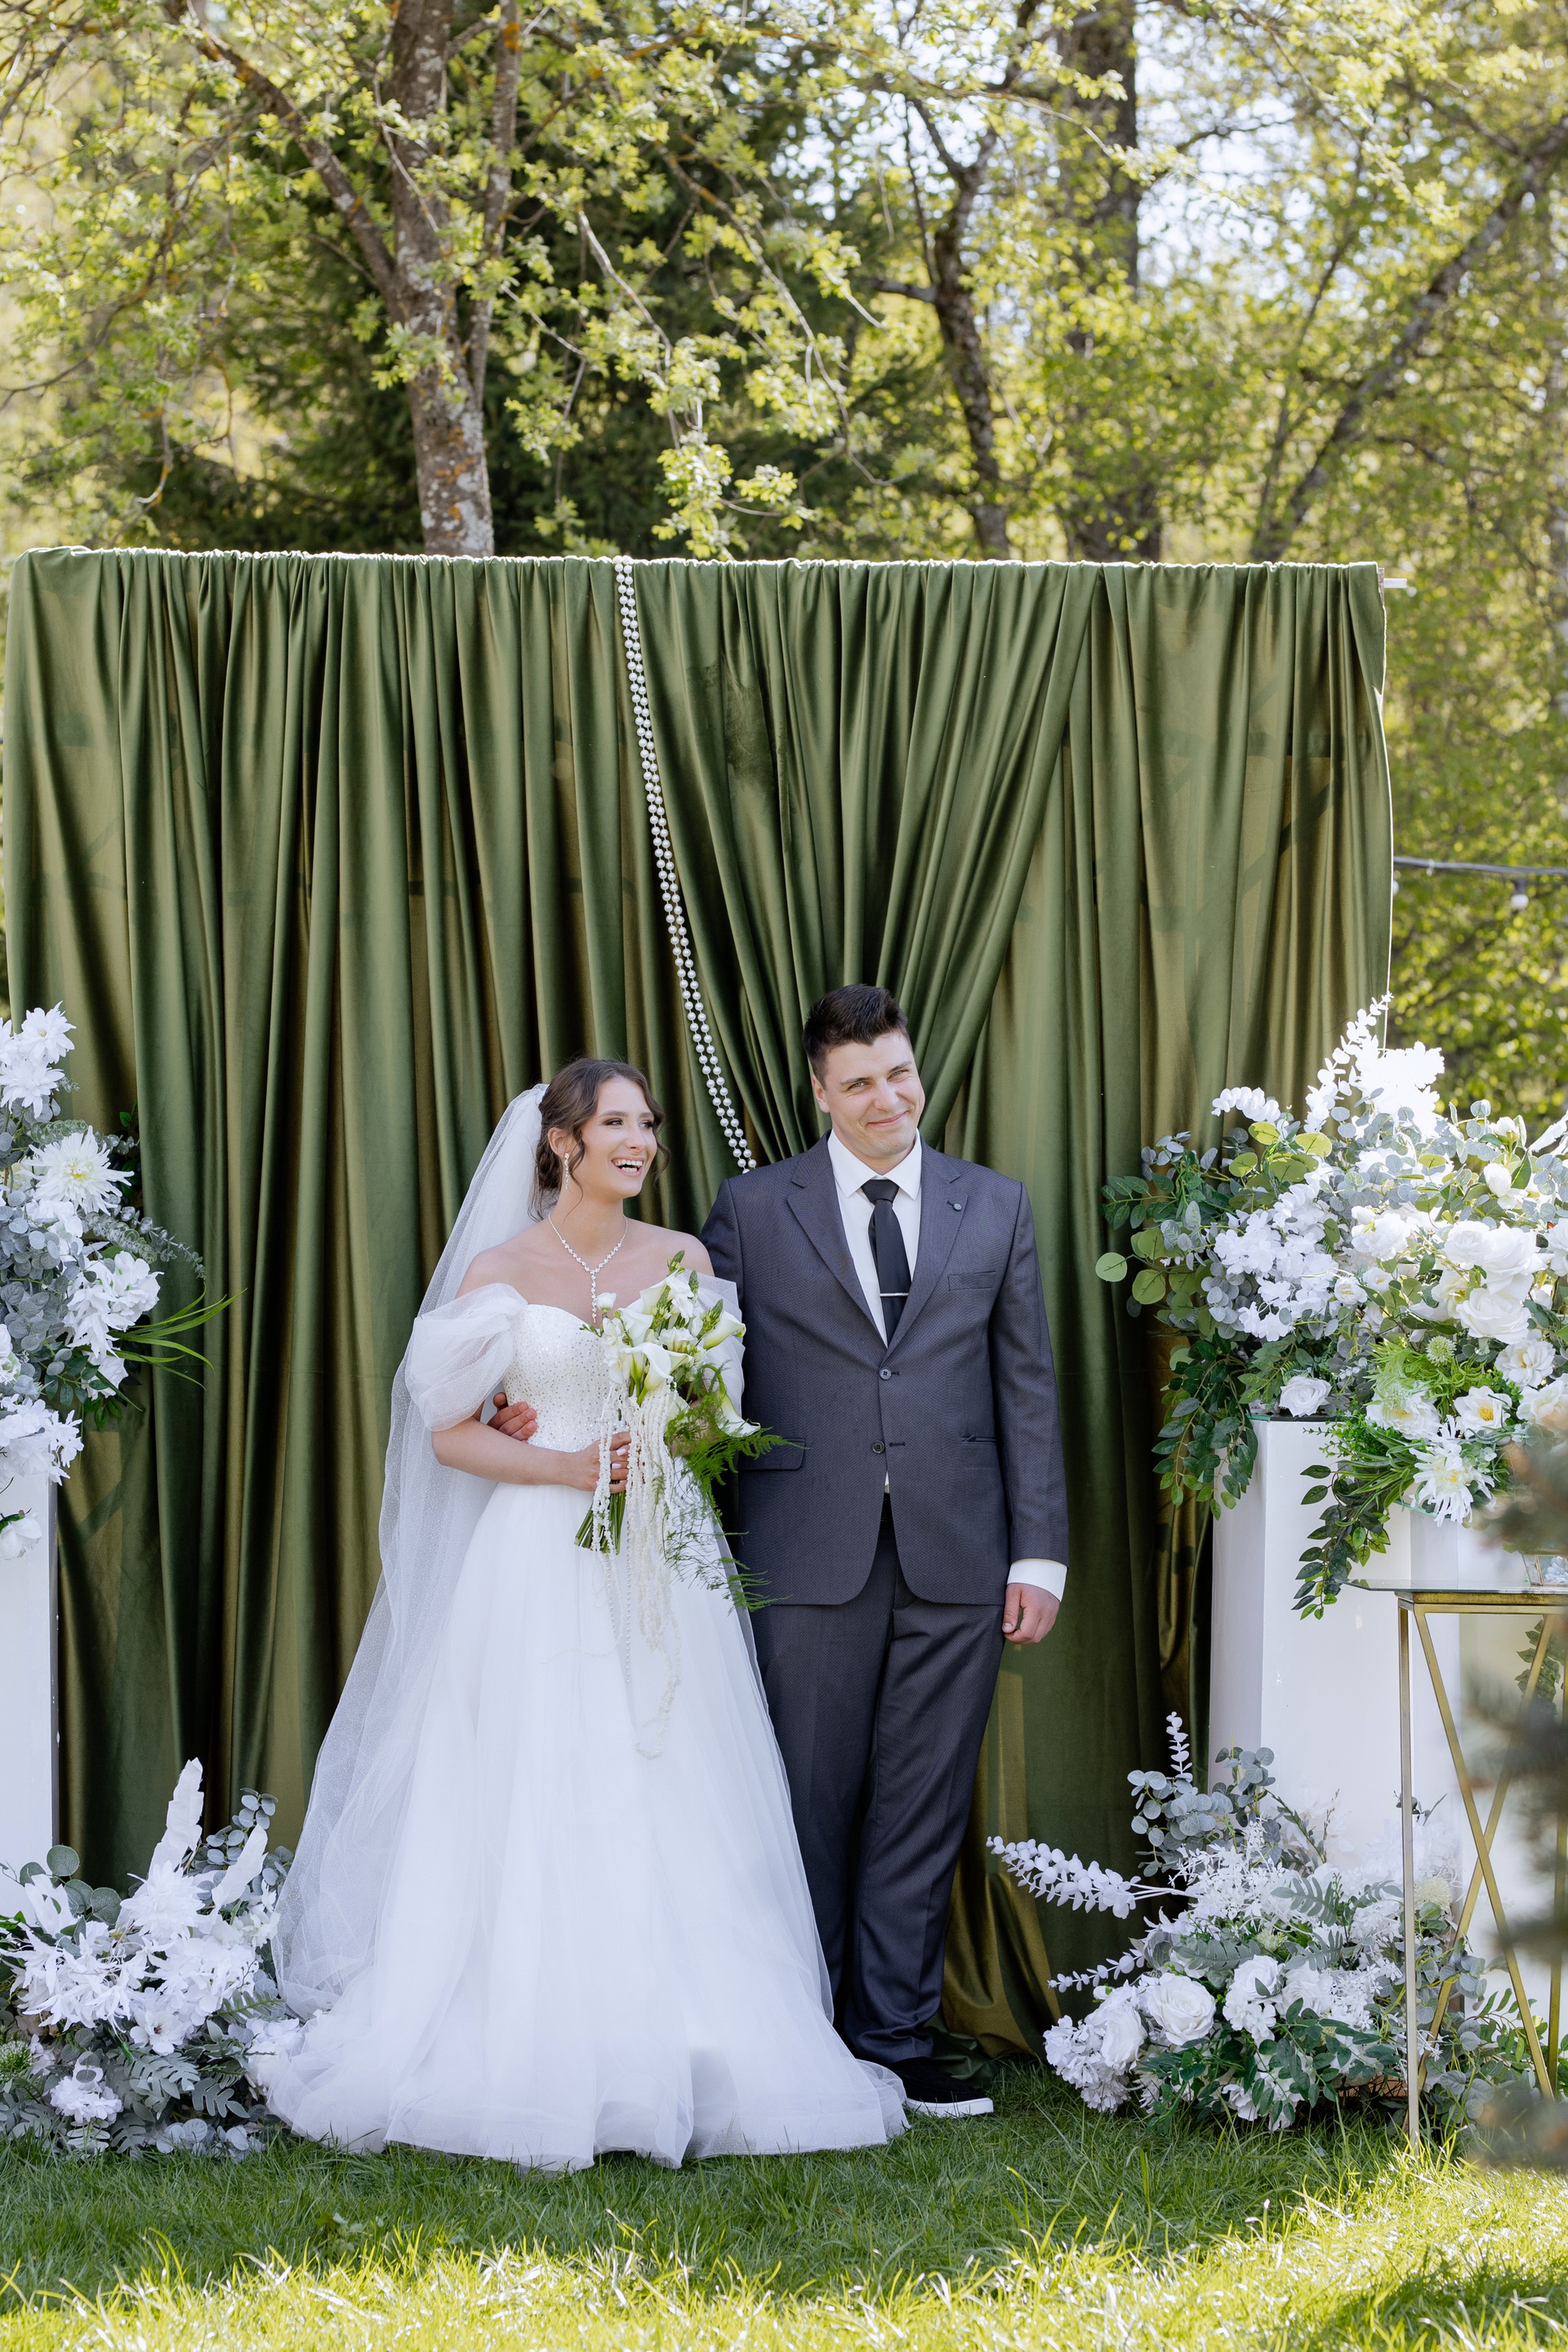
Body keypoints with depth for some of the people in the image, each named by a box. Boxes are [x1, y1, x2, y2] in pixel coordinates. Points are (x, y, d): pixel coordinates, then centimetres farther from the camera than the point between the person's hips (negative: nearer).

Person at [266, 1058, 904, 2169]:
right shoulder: (499, 1270, 1)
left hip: (661, 1571, 3)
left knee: (669, 1818, -1)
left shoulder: (684, 1259, 8)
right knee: (535, 1817, -5)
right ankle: (534, 2065, 0)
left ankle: (670, 2064, 4)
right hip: (537, 1567, -2)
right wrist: (570, 1468, -13)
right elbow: (449, 1432, -1)